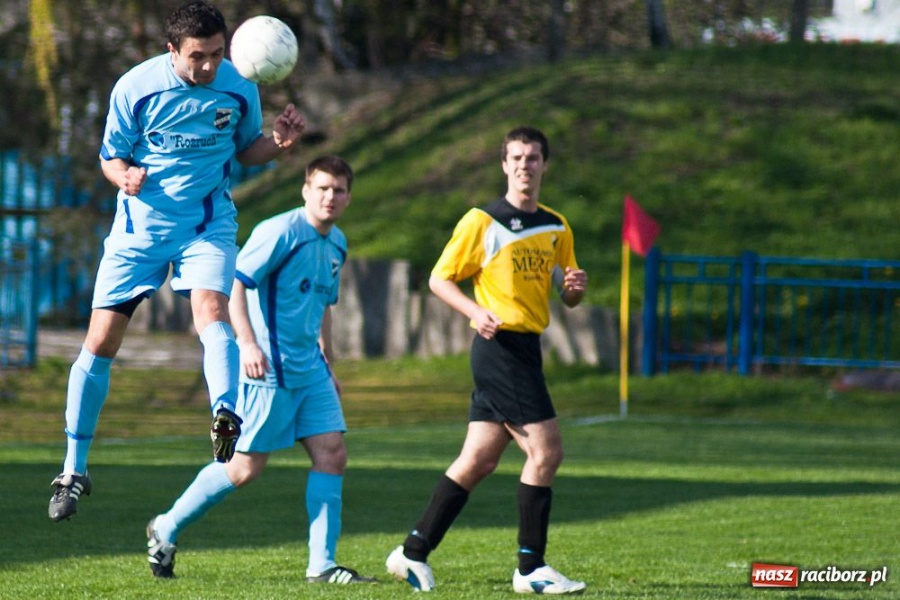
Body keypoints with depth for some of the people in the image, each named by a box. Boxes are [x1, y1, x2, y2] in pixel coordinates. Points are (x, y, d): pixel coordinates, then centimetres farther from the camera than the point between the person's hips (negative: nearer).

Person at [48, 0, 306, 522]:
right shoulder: (135, 88, -11)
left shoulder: (239, 89, -6)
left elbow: (246, 150, 9)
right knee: (100, 342, -1)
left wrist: (279, 143, -12)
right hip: (140, 225, 0)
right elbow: (110, 156, -1)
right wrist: (125, 176, -24)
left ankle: (227, 417, -47)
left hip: (208, 224, 0)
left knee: (211, 308, -30)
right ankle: (74, 470, 11)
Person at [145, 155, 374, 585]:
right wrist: (247, 343, -29)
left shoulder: (336, 244, 13)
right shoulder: (281, 232, -14)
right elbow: (234, 282, -19)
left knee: (332, 454, -2)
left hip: (309, 371, 8)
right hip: (268, 370, -8)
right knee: (245, 467, -3)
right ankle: (165, 530, 14)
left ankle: (322, 565, 1)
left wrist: (328, 365, 27)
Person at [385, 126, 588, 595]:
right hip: (500, 345, -7)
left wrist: (575, 287, -3)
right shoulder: (482, 221, -4)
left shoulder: (556, 228, 16)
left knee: (478, 460, 7)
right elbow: (439, 279, -2)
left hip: (526, 350, 7)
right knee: (545, 451, -13)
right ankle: (531, 569, -8)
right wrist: (476, 311, -18)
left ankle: (413, 553, 12)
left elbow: (567, 297, 21)